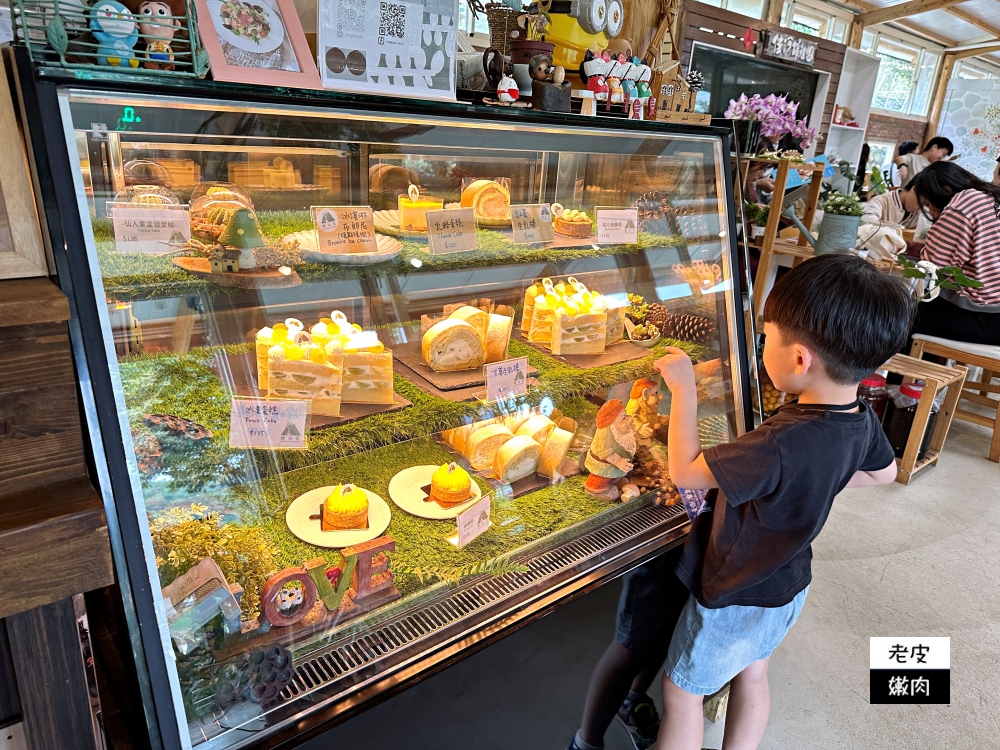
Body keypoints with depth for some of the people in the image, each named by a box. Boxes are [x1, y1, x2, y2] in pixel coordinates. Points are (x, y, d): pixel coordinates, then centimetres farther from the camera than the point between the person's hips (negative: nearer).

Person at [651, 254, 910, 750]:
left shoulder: (781, 446, -41)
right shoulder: (861, 419, -14)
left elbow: (684, 472, -31)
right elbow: (884, 471, 8)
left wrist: (684, 388, -24)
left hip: (736, 598, -7)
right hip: (787, 584, 7)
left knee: (681, 691, 15)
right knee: (751, 676, 28)